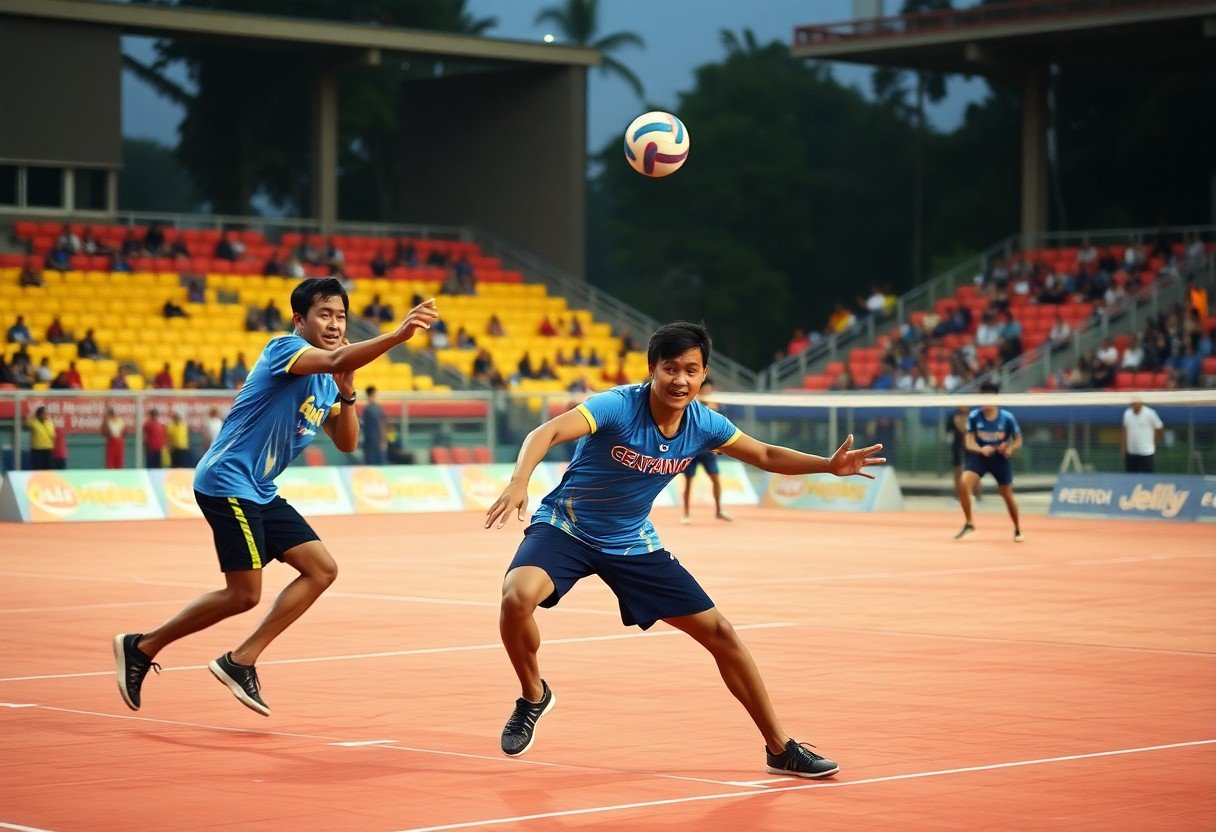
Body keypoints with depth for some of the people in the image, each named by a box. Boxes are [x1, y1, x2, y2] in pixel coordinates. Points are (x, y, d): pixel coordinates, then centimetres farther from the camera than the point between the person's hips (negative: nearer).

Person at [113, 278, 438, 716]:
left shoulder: (326, 381, 13)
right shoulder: (285, 348, -14)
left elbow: (347, 442, 11)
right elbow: (336, 359, -34)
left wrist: (346, 392, -5)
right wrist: (397, 335, -45)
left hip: (260, 492, 9)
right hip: (226, 480, -9)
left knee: (322, 569, 0)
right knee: (244, 593, -9)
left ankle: (240, 661, 3)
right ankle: (142, 646, 6)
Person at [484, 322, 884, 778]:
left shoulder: (704, 424, -8)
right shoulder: (618, 407, -26)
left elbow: (766, 455, 10)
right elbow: (545, 433, -40)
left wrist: (829, 464, -6)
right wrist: (519, 481, -60)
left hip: (633, 543, 5)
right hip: (565, 528, -5)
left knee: (720, 633, 1)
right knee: (519, 595, -34)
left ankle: (780, 749, 16)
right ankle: (533, 696, -3)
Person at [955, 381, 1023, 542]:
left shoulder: (1007, 418, -12)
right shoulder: (974, 416, -11)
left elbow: (1018, 440, -1)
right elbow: (969, 442, -11)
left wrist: (1010, 449, -24)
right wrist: (981, 449, -32)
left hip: (1000, 459, 0)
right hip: (979, 456, 0)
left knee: (1008, 495, 5)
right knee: (964, 484, -22)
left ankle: (1017, 530, 29)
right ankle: (968, 523, -5)